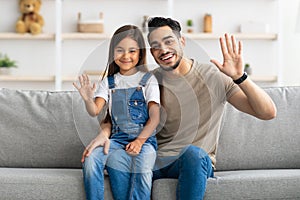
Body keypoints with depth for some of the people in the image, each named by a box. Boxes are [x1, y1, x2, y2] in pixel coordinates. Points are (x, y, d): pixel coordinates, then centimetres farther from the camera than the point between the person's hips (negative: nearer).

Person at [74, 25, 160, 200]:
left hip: (144, 138, -2)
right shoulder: (109, 82, 14)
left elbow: (155, 117, -1)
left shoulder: (148, 80, 6)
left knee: (142, 170, -34)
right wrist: (88, 99, -23)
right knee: (91, 159, -26)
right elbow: (95, 111, 0)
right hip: (117, 138, 3)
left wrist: (140, 140, -15)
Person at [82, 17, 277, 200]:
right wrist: (105, 132, -16)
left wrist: (240, 77, -26)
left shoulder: (214, 76, -4)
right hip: (157, 162, 1)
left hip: (198, 162, -1)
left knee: (193, 152, -38)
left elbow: (268, 113, -9)